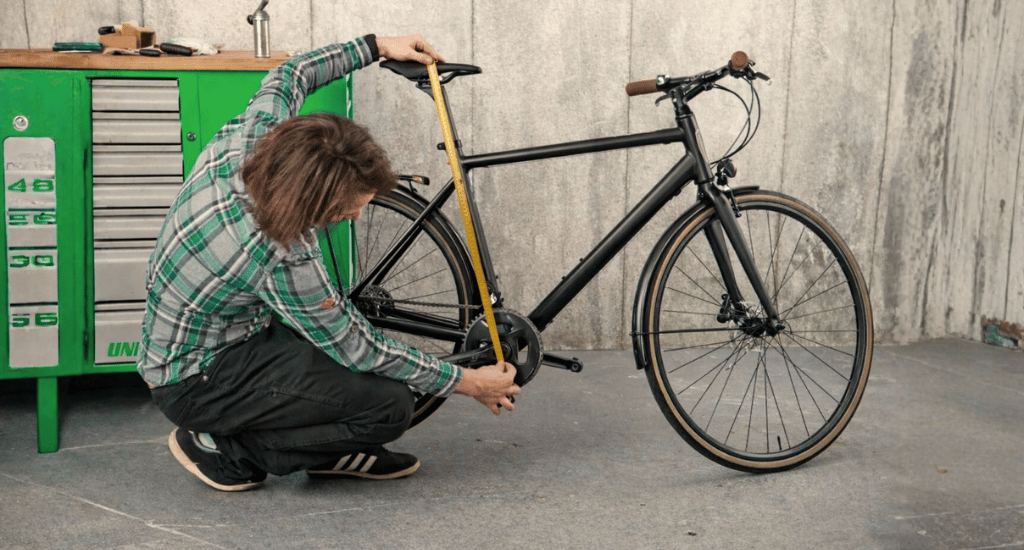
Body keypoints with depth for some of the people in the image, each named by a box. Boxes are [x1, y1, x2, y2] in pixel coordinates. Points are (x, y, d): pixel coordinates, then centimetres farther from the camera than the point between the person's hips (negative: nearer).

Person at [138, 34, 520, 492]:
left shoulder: (244, 140, -15)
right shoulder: (280, 260, -35)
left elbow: (289, 76, 10)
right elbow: (356, 349, -21)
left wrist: (377, 47, 13)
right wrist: (465, 382, -12)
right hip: (197, 383, -9)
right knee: (390, 406, -19)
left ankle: (331, 452, 17)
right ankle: (224, 446, -4)